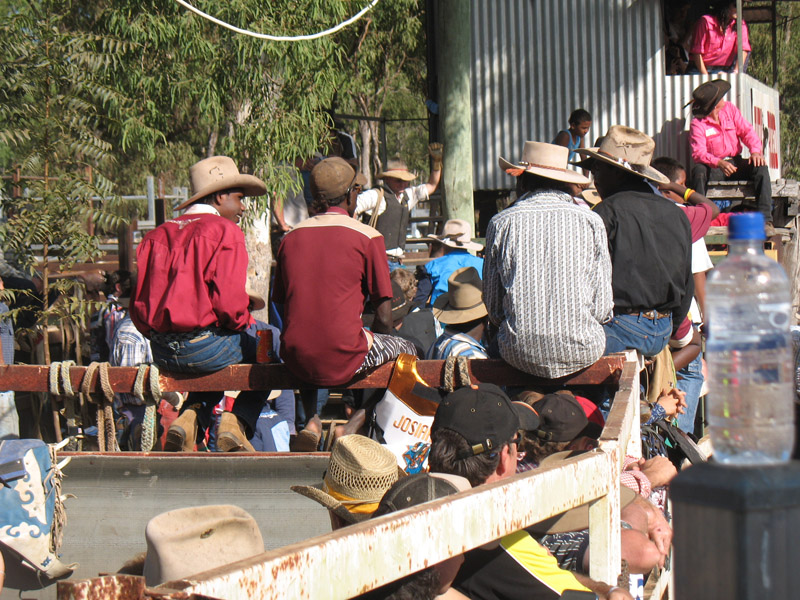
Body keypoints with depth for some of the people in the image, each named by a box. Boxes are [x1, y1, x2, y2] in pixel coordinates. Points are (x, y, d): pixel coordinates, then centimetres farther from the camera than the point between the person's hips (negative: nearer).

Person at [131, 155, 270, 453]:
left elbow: (139, 305, 12)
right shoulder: (224, 231, -5)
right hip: (203, 346, -7)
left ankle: (190, 418, 12)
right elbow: (229, 301, -15)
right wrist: (243, 321, 6)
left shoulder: (157, 235, 14)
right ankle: (237, 423, 1)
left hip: (160, 352, 7)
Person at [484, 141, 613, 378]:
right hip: (581, 351, -1)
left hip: (519, 354, 1)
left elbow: (493, 305, 7)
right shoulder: (591, 222, 2)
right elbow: (602, 307, 0)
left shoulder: (501, 223, 3)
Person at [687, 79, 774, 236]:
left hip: (735, 163, 3)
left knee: (760, 167, -25)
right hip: (713, 169, -3)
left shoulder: (729, 109, 5)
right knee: (698, 171, -36)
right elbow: (698, 153, -20)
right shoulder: (697, 124, -10)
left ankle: (766, 219, -30)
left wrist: (756, 151, -18)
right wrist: (719, 163, -38)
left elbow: (747, 131, 2)